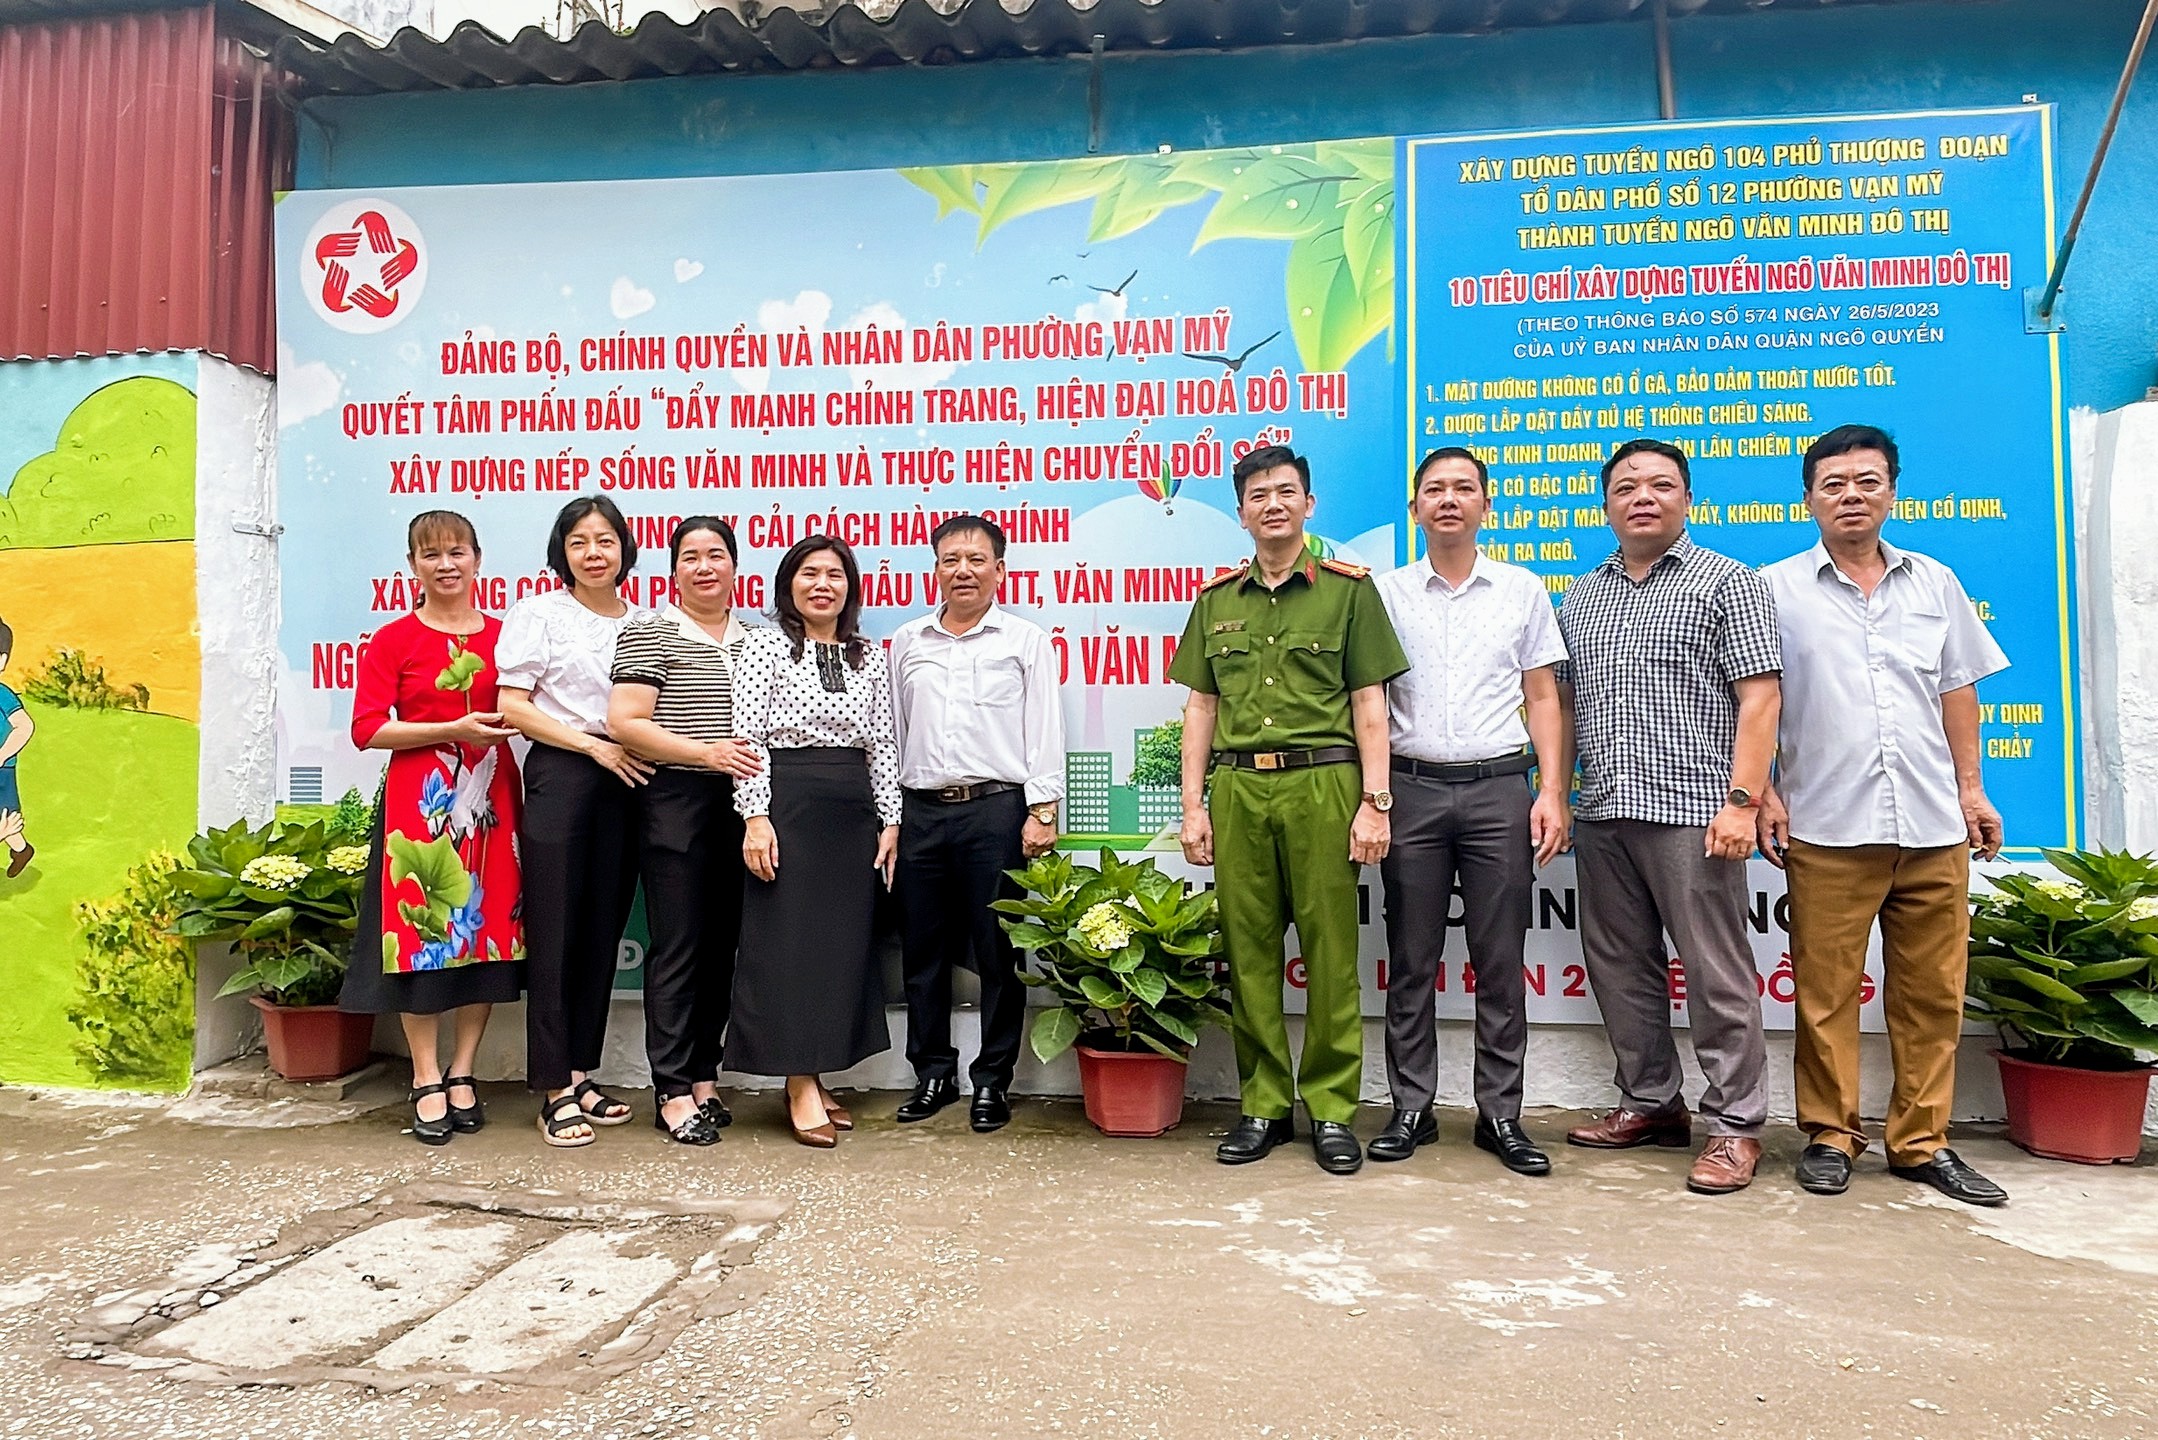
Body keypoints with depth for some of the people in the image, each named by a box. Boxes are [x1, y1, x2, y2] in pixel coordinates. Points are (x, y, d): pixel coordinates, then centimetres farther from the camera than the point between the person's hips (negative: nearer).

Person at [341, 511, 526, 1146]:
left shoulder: (503, 634, 9)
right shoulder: (394, 639, 1)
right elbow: (367, 729, -5)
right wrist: (453, 730, -13)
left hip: (490, 797, 3)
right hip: (419, 800, -3)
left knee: (488, 932, 5)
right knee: (422, 932, -1)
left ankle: (462, 1073, 18)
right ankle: (427, 1081, 11)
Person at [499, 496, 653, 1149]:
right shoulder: (537, 614, 2)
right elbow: (512, 706, -5)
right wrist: (594, 745, -12)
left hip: (624, 783, 4)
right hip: (560, 776, -4)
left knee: (603, 930, 8)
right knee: (555, 931, -3)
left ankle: (581, 1075, 19)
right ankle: (555, 1090, 4)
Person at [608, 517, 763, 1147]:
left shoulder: (752, 639, 15)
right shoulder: (650, 632, -2)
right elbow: (624, 723, -11)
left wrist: (755, 764, 8)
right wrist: (706, 752, -21)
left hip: (739, 805, 6)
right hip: (676, 801, -5)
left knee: (721, 944, 10)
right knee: (677, 947, -2)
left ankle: (704, 1077, 21)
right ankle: (673, 1093, 5)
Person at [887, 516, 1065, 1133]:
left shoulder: (1026, 639, 5)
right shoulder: (907, 642, 14)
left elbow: (1044, 732, 1)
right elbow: (892, 731, 16)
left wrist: (1042, 810, -7)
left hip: (996, 809, -3)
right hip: (921, 811, 3)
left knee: (997, 951, 1)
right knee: (923, 949, 8)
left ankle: (993, 1079, 13)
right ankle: (933, 1072, 22)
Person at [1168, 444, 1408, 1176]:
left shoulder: (1348, 588, 6)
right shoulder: (1216, 600, 15)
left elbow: (1369, 704, 3)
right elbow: (1200, 708, 14)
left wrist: (1375, 801, -4)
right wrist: (1193, 806, 7)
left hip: (1322, 783, -3)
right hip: (1237, 787, 3)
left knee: (1331, 950, 0)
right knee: (1248, 948, 5)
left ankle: (1332, 1108, 12)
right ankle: (1263, 1105, 17)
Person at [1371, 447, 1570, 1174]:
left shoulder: (1523, 590, 10)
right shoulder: (1386, 592, 7)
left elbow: (1543, 700, 9)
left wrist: (1552, 793, -2)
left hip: (1500, 789, 0)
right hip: (1413, 788, 0)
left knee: (1501, 962, 4)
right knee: (1411, 961, 5)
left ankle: (1501, 1114, 14)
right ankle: (1411, 1109, 15)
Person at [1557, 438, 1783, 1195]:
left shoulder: (1728, 583, 2)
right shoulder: (1581, 597, 17)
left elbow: (1759, 699, -6)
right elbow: (1561, 700, 19)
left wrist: (1742, 800, -15)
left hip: (1690, 812, -5)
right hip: (1602, 814, 6)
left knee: (1717, 975, -1)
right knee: (1620, 967, 12)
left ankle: (1733, 1124, 10)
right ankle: (1651, 1103, 26)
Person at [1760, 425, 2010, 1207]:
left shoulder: (1935, 582, 13)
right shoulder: (1777, 589, 3)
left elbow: (1957, 691, 16)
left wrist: (1970, 788, 11)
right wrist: (1764, 792, -5)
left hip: (1934, 825, 3)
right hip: (1827, 827, -3)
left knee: (1932, 993, 8)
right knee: (1826, 990, 2)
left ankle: (1921, 1140, 20)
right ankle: (1829, 1134, 15)